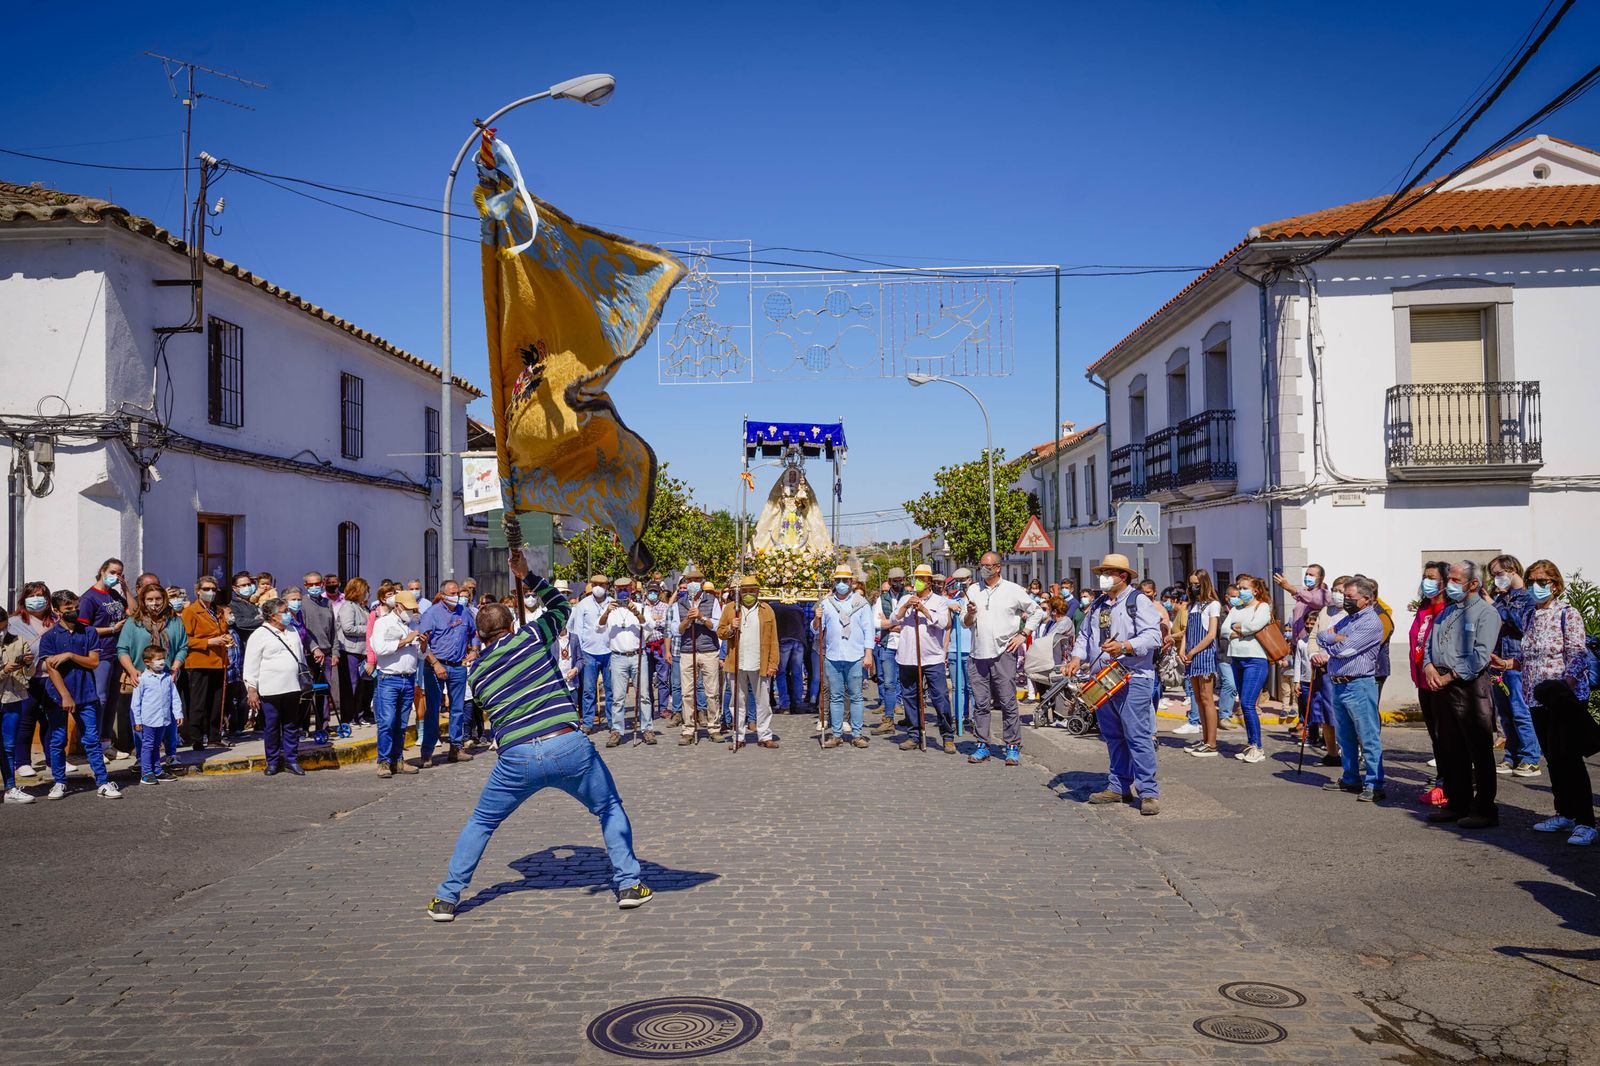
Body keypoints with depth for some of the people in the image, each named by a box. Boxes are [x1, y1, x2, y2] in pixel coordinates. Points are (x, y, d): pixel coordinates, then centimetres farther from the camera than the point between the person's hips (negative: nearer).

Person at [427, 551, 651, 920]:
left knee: (481, 823, 23)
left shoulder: (476, 673, 15)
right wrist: (527, 576, 26)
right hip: (568, 746, -1)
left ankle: (447, 898, 24)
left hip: (516, 757, 2)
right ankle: (629, 884, 16)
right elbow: (561, 605, 23)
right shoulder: (531, 637, 6)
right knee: (610, 810, 19)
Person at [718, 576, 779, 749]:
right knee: (739, 702, 7)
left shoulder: (766, 609, 5)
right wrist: (730, 629, -13)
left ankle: (765, 736, 11)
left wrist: (773, 664, -4)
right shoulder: (730, 608, 7)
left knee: (763, 702, 4)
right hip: (737, 664, 1)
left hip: (760, 665, -1)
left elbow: (773, 639, 2)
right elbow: (720, 632, 9)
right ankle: (738, 736, 13)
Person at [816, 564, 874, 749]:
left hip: (855, 657, -2)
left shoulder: (861, 603, 5)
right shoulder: (826, 603, 10)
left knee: (856, 697, 2)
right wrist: (817, 619, -10)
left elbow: (868, 630, 2)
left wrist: (868, 654, -6)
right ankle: (836, 734, 11)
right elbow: (817, 630, 11)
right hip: (832, 657, 2)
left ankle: (857, 734, 7)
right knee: (835, 697, 6)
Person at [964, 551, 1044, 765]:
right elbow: (966, 623, 12)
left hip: (1004, 653, -3)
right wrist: (970, 613, -9)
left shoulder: (1012, 590, 3)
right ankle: (983, 745, 13)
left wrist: (1023, 635, 1)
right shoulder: (973, 590, 11)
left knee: (1008, 702, -3)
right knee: (980, 703, 4)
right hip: (979, 654, 3)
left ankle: (1013, 746, 4)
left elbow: (1037, 612, 9)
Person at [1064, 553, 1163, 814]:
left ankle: (1149, 792, -9)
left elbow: (1153, 636, -15)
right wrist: (1077, 657, 3)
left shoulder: (1139, 601, -4)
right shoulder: (1097, 604, 19)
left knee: (1137, 735, -11)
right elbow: (1085, 635, 21)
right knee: (1112, 736, 12)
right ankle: (1118, 787, 19)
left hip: (1133, 678, -7)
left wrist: (1124, 647, -29)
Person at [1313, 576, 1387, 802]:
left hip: (1359, 686, -9)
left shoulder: (1372, 622, -10)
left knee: (1369, 738, -6)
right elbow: (1321, 637, 14)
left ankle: (1374, 785, -4)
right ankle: (1350, 779, 25)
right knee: (1345, 737, 15)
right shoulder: (1347, 619, 18)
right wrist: (1327, 646, -7)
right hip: (1338, 684, 9)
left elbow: (1345, 649, -17)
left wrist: (1328, 643, 1)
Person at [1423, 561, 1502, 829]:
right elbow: (1431, 644, 18)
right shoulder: (1446, 611, 19)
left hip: (1470, 687, -8)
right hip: (1441, 686, 8)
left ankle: (1484, 809, 4)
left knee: (1479, 751, -2)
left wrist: (1450, 677, -16)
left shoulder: (1486, 613, -6)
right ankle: (1456, 803, 21)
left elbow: (1481, 655, -15)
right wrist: (1429, 666, -2)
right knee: (1450, 749, 12)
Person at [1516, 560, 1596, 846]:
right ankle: (1565, 814, 22)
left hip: (1564, 699, -7)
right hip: (1538, 700, 7)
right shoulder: (1531, 617, 14)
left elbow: (1577, 657, -15)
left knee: (1568, 758, -10)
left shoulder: (1567, 613, -7)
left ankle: (1585, 822, -5)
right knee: (1553, 759, 12)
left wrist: (1566, 684, -29)